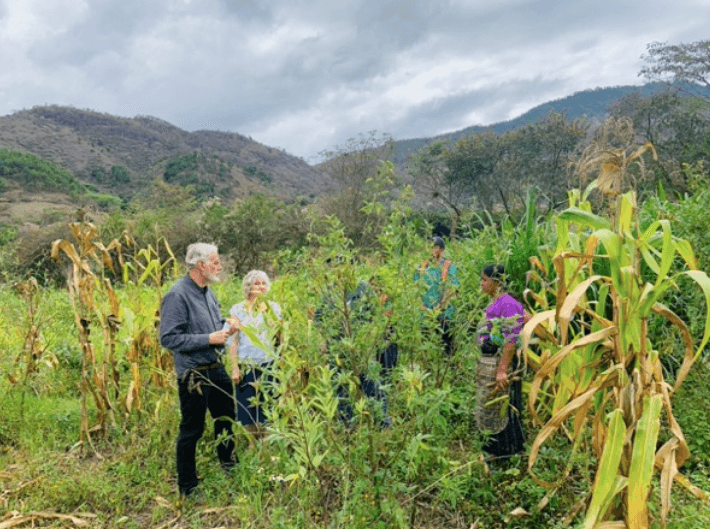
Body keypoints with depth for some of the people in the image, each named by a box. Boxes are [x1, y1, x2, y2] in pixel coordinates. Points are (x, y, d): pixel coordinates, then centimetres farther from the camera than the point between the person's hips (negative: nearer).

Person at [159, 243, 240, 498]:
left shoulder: (207, 291, 7)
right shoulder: (177, 295, -19)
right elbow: (168, 338, -22)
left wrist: (226, 323, 1)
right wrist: (208, 339, -24)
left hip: (217, 368, 8)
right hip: (193, 375, -8)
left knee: (226, 420, 21)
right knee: (192, 430, 5)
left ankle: (229, 467, 43)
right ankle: (187, 487, 23)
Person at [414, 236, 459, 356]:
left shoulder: (449, 267, -1)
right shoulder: (423, 266, 11)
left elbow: (452, 289, -8)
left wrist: (439, 306, -14)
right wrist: (421, 305, -2)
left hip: (444, 312, -4)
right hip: (426, 312, 4)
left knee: (445, 340, -3)